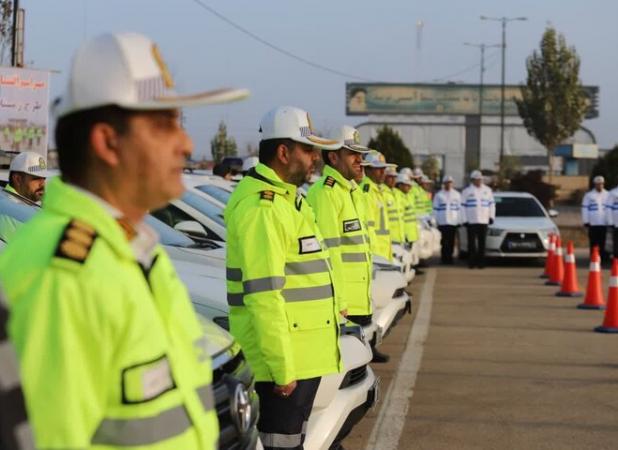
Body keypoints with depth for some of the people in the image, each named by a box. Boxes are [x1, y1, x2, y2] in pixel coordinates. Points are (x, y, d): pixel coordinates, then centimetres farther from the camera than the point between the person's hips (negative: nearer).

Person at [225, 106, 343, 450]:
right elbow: (263, 294, -24)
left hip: (305, 353, 10)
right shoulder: (261, 207, -19)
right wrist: (281, 367, -24)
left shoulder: (288, 198, 16)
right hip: (282, 358, -10)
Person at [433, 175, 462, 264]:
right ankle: (444, 258, 2)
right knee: (444, 242, -3)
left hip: (453, 222, 1)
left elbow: (459, 208, 11)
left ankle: (449, 257, 8)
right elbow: (435, 209, 7)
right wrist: (436, 221, 1)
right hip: (442, 222, -1)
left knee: (451, 242, 0)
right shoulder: (439, 195, 7)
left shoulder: (456, 195, 12)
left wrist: (459, 220, 4)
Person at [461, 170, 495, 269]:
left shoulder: (487, 190, 13)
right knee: (472, 242, -3)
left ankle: (480, 262, 5)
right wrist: (464, 220, -4)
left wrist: (491, 216, 7)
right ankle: (472, 262, 2)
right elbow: (463, 206, 3)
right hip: (471, 221, -2)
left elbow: (492, 204, 17)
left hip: (484, 221, 2)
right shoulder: (467, 191, 5)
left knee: (482, 243, 1)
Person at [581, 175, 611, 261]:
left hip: (604, 223, 2)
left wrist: (609, 221, 6)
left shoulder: (607, 195, 9)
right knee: (594, 243, -2)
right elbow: (585, 209, 2)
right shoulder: (589, 195, 2)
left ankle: (603, 257, 7)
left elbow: (610, 209, 11)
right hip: (593, 223, -2)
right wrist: (586, 221, -3)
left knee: (602, 243, 2)